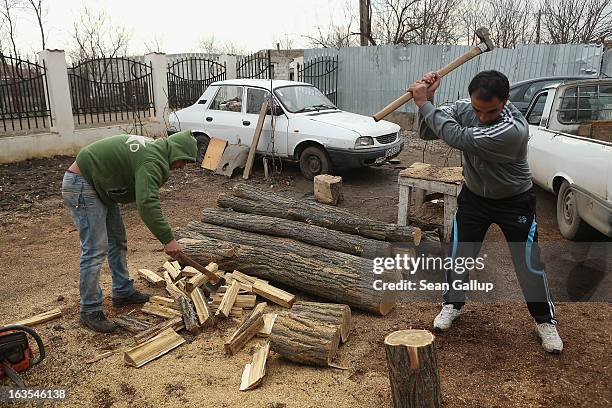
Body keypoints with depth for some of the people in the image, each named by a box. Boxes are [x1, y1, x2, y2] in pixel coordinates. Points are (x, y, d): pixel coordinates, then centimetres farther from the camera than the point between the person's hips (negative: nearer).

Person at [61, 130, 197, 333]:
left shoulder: (152, 148, 9)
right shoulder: (153, 160, -24)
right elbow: (147, 204, -34)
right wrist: (167, 239, -31)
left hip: (99, 185, 11)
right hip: (81, 186, -11)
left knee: (118, 241, 15)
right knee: (95, 250, -10)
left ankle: (123, 292, 26)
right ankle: (90, 311, 0)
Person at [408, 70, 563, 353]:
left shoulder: (513, 130, -36)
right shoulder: (464, 108, -16)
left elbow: (458, 138, -39)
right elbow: (430, 131, -9)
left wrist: (423, 103, -32)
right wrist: (426, 97, -27)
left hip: (514, 202, -4)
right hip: (474, 197, 4)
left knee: (529, 263, 5)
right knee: (458, 254, 8)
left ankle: (545, 320, 27)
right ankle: (453, 303, 32)